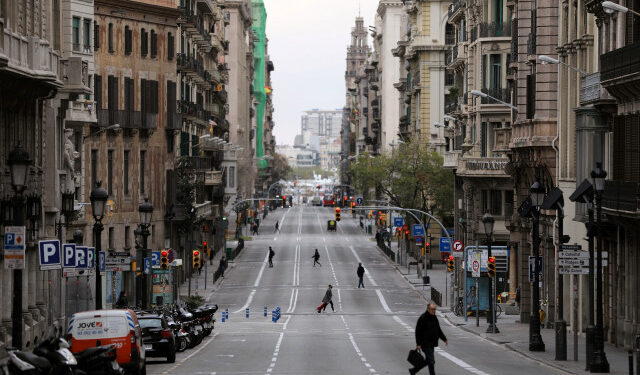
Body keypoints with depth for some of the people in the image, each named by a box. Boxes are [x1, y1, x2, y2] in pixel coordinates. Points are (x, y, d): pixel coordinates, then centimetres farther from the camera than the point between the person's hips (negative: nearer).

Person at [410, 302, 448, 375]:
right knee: (431, 361, -10)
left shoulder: (434, 317, 11)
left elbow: (438, 330, 22)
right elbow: (418, 332, -14)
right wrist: (418, 344, -17)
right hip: (425, 344, -9)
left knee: (428, 361, 15)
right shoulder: (423, 318, -14)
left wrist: (444, 339, 17)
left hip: (431, 344, 9)